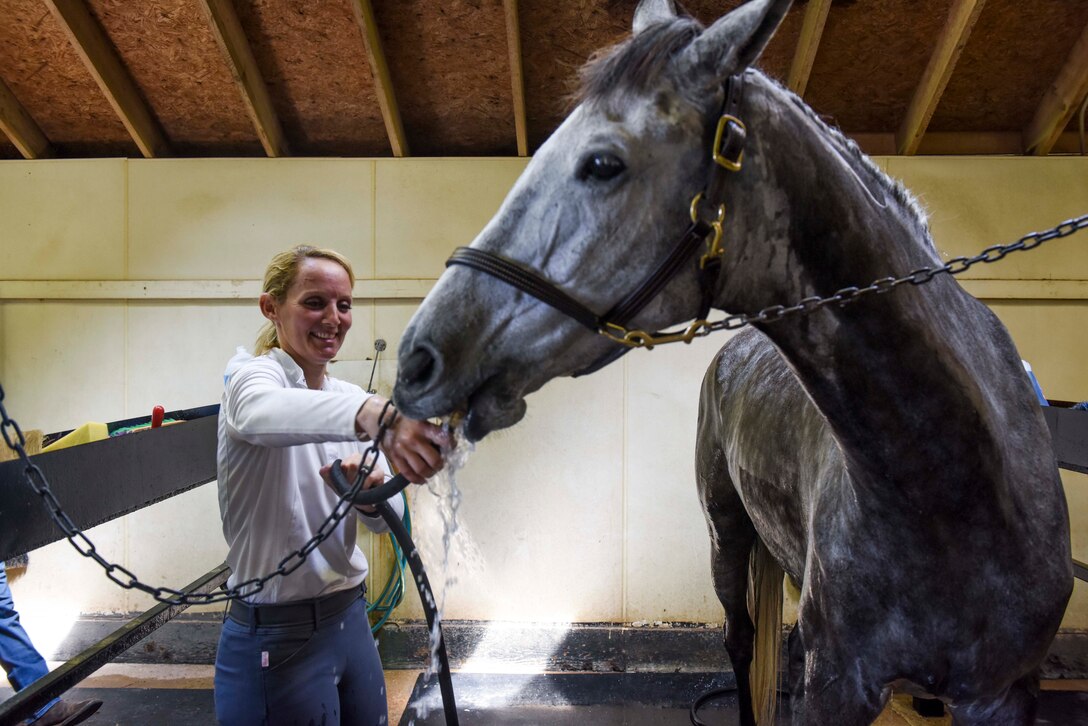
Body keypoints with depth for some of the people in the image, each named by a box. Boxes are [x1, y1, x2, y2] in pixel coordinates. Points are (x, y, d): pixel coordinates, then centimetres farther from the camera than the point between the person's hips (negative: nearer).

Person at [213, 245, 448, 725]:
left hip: (351, 620, 6)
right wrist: (374, 414, -60)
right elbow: (262, 410, -40)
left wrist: (371, 492, -22)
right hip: (275, 638, -6)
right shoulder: (251, 372, -13)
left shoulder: (351, 396, 6)